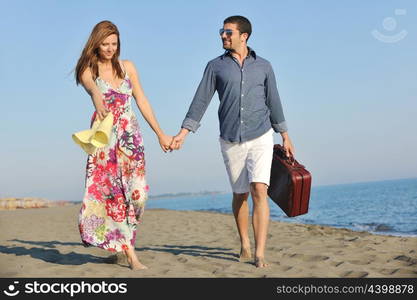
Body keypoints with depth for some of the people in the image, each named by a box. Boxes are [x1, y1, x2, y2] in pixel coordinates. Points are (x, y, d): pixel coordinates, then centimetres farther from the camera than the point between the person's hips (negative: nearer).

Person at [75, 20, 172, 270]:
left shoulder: (127, 67, 12)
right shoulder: (88, 70, 1)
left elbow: (142, 101, 13)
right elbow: (91, 87, -24)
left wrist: (160, 134, 10)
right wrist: (98, 100, -49)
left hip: (130, 134, 3)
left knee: (136, 190, -10)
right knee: (108, 190, -8)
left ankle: (120, 244, 10)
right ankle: (130, 253, 0)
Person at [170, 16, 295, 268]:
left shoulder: (263, 66, 5)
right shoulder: (215, 66, 4)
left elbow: (273, 102, 11)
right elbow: (200, 101, 0)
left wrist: (285, 136, 12)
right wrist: (183, 133, -8)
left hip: (260, 138, -1)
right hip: (231, 141, 1)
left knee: (259, 191, -16)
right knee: (240, 195, 12)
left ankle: (260, 254, -16)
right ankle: (245, 244, 32)